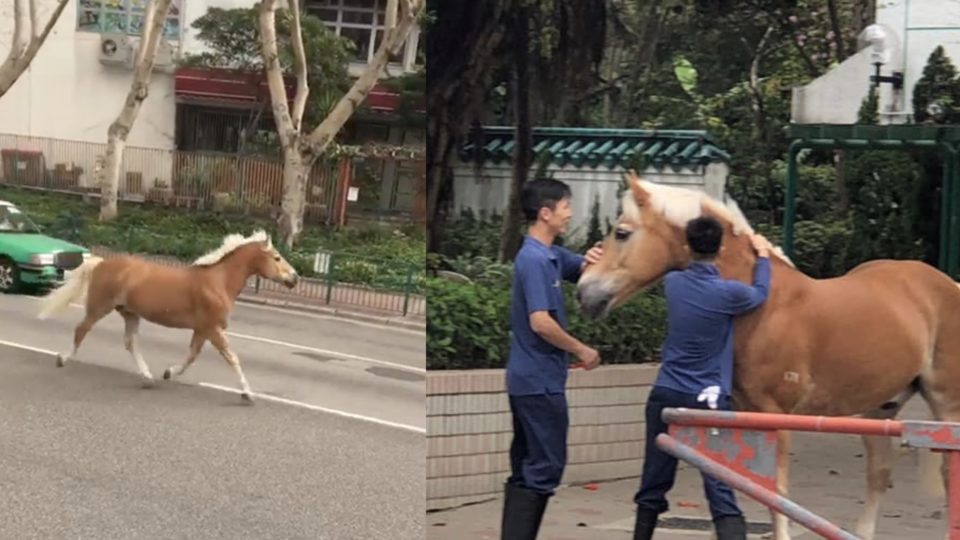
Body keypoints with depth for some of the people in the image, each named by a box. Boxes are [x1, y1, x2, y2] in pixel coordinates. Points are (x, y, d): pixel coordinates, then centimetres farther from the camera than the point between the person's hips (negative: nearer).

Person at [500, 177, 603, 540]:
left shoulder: (552, 255, 11)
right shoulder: (534, 259, -17)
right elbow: (540, 322, -24)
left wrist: (594, 260, -2)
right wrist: (582, 351, -12)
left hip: (530, 378, 10)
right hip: (539, 380, -10)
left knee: (527, 469, 12)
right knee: (545, 468, -6)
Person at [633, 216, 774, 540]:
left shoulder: (673, 283, 2)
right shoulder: (728, 293, -10)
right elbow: (760, 293, 13)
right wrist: (763, 255, 29)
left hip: (664, 395, 4)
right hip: (706, 401, -4)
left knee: (653, 485, 14)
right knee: (720, 489, -9)